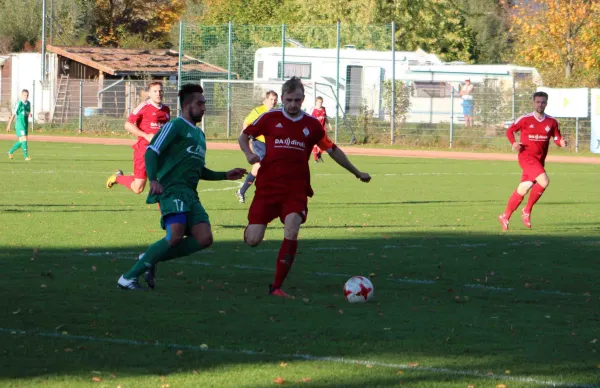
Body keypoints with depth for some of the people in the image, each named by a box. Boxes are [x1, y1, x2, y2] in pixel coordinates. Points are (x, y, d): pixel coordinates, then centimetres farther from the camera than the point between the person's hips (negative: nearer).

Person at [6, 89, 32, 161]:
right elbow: (13, 114, -9)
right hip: (19, 124, -7)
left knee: (21, 141, 13)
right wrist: (9, 125, -8)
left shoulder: (28, 103, 9)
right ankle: (26, 156, -12)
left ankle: (10, 152, 32)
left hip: (25, 125, 7)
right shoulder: (19, 103, -12)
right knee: (24, 139, -15)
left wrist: (29, 114, -5)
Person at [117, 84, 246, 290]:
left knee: (204, 238, -9)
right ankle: (129, 277, -18)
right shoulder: (175, 126, -1)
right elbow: (151, 151, -11)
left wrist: (225, 175, 27)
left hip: (190, 194, 9)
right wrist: (153, 179, -27)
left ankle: (150, 259, 2)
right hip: (172, 189, -9)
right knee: (176, 236, -25)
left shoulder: (199, 134, 27)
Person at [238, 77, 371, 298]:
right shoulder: (270, 118, 2)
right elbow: (243, 136, 13)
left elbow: (332, 150, 20)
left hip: (296, 190, 1)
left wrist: (357, 173, 26)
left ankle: (277, 287, -15)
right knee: (253, 240, -8)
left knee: (292, 231, -25)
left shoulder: (312, 124, 7)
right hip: (267, 186, -1)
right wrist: (249, 154, -9)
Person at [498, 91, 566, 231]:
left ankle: (505, 217, 20)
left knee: (523, 189, 7)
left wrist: (561, 142, -15)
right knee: (544, 181, -23)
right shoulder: (525, 119, -4)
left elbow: (557, 138, 9)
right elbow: (510, 131, 5)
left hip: (540, 160, 5)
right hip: (526, 156, -5)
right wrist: (514, 143, -13)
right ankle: (527, 210, -7)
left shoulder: (552, 122, 6)